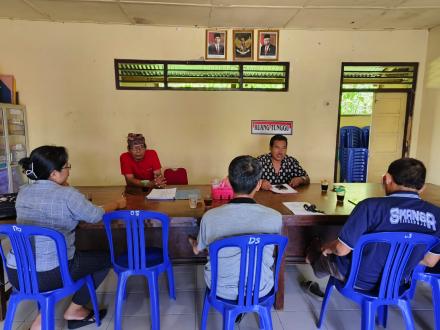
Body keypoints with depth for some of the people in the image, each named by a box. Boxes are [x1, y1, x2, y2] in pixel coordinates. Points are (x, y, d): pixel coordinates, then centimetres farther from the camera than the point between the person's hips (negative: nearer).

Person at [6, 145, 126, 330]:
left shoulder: (23, 192, 4)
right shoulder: (67, 195, -15)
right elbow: (96, 216, -2)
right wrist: (118, 204, 14)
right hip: (50, 275, -7)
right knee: (106, 258, 13)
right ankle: (74, 310, 23)